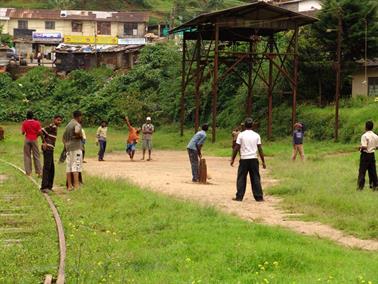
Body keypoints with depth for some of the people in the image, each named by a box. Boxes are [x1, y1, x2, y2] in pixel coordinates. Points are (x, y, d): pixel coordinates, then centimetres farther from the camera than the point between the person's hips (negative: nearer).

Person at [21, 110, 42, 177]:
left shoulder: (24, 123, -5)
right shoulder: (37, 123, -5)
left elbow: (23, 132, -3)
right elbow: (40, 132, -8)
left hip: (27, 140, 0)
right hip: (34, 140, 0)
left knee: (27, 156, 8)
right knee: (36, 156, 4)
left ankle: (28, 172, 5)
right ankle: (39, 172, 1)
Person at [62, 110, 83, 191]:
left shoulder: (68, 125, 18)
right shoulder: (77, 124, -9)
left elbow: (64, 137, 22)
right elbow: (77, 132, -31)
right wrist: (80, 136, -12)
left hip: (68, 148, 8)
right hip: (76, 147, -8)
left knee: (69, 166, 7)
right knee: (76, 166, -8)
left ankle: (69, 185, 8)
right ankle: (76, 185, -12)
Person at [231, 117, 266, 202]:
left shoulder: (241, 135, -3)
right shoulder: (256, 135, 3)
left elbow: (236, 148, -3)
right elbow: (260, 149, 2)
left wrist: (233, 159, 6)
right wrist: (263, 162, 7)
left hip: (244, 159, -2)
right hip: (253, 159, 2)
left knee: (241, 178, 5)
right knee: (255, 178, 5)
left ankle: (239, 197, 4)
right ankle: (259, 197, 5)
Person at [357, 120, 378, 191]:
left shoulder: (364, 136, -17)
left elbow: (364, 147, -23)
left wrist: (360, 147, -4)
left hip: (365, 154, -5)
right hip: (372, 154, 5)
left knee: (362, 171, 1)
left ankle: (360, 186, 1)